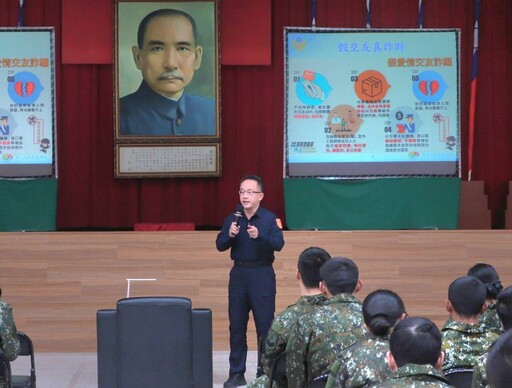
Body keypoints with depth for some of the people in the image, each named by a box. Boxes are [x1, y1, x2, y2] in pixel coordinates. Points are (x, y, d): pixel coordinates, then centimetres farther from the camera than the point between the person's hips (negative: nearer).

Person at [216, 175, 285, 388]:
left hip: (262, 274, -3)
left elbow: (279, 244, -16)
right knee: (236, 325, 6)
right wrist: (230, 235, -17)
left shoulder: (270, 218, -5)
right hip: (239, 273, 4)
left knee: (265, 325, -2)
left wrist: (259, 236, -33)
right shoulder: (232, 218, 5)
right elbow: (220, 245, 3)